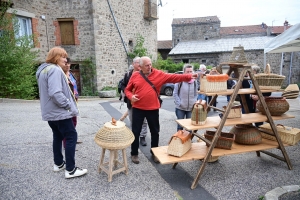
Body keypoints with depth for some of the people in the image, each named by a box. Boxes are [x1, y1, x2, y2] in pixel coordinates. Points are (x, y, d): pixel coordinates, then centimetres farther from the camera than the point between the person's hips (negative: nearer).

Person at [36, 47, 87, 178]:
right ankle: (70, 170, 0)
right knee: (71, 137, -5)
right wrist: (70, 106, -21)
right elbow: (55, 93, -29)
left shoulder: (44, 70, 16)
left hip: (50, 111, 10)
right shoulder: (55, 70, -18)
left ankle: (58, 164, 30)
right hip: (59, 111, -10)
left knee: (58, 136, 19)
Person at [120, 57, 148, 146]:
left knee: (143, 121, 4)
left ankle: (142, 137, 17)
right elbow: (122, 85, 10)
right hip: (131, 102, 2)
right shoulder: (128, 74, 4)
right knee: (133, 121, 13)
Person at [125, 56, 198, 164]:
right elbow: (127, 90, 8)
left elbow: (173, 77, -9)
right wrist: (131, 96, -13)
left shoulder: (159, 74, -2)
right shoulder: (135, 76, 0)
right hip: (138, 109, 0)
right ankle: (134, 154, 24)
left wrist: (188, 76, -18)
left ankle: (154, 153, 30)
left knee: (155, 132, 11)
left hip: (153, 109, 1)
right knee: (136, 132, 7)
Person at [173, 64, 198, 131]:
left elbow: (196, 94, 11)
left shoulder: (194, 82, 2)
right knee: (180, 125, 9)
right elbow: (175, 93, -5)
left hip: (191, 108, 3)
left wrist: (194, 103, -2)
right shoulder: (180, 81, -11)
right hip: (180, 108, -3)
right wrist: (179, 103, -11)